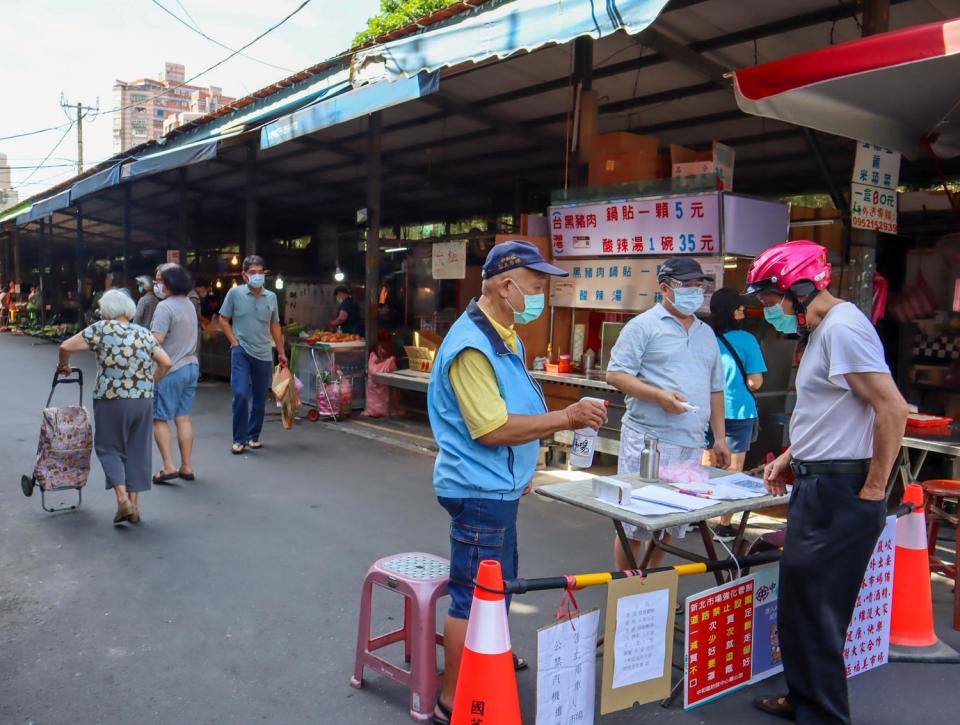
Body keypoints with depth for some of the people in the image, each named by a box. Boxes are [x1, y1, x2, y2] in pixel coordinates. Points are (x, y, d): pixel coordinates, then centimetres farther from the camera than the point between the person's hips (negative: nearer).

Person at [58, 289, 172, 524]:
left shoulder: (102, 329, -4)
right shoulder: (144, 333, 8)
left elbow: (66, 347, -6)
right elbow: (165, 363, 7)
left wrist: (64, 365, 13)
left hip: (112, 400, -3)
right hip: (144, 400, 4)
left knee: (109, 448, 12)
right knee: (137, 450, 11)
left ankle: (122, 498, -3)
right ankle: (134, 504, 14)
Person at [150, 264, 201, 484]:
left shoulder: (165, 307, -15)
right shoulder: (190, 305, 12)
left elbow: (157, 340, -21)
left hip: (170, 369, -8)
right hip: (191, 367, 8)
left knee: (160, 419, 2)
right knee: (183, 418, 11)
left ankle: (168, 467, -4)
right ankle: (186, 467, 13)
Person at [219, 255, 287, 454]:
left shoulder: (271, 297, 7)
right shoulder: (235, 293, -3)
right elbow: (223, 320, 4)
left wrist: (281, 352, 13)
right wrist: (234, 341, -6)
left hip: (264, 354, 4)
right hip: (241, 351, -4)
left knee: (260, 398, 8)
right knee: (241, 394, -13)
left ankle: (253, 436, 22)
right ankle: (239, 439, 0)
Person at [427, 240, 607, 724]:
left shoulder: (505, 335, 10)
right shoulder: (472, 344, -23)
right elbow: (492, 429, -28)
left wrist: (522, 467, 18)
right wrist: (565, 418, -24)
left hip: (499, 485, 10)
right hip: (479, 489, -10)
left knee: (499, 583, 26)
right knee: (474, 595, -1)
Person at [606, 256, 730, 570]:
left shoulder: (706, 333, 18)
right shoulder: (644, 326, -4)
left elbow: (715, 389, 22)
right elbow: (616, 374, -9)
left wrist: (720, 437, 17)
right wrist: (659, 395, -19)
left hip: (691, 444, 7)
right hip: (648, 440, -6)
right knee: (634, 524, -1)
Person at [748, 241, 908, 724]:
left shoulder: (842, 328, -17)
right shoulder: (821, 331, 14)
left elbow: (892, 408, -23)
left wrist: (873, 490, -18)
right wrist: (790, 457, 16)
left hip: (840, 493, -10)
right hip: (817, 486, 10)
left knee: (816, 611, -1)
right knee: (799, 602, 19)